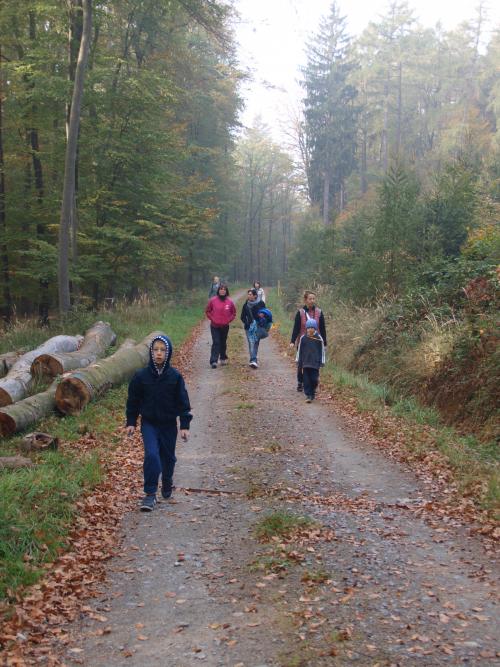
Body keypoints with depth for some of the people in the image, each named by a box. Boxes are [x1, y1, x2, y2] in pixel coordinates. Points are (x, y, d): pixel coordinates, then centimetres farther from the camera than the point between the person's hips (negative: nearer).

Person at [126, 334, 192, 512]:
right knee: (151, 455, -17)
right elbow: (133, 400, 4)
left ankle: (167, 487, 40)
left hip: (169, 424, 1)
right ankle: (150, 494, -8)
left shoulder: (175, 376, -6)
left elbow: (183, 402, -2)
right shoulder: (141, 376, -6)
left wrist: (185, 425, -6)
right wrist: (131, 422, 3)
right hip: (149, 423, -1)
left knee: (168, 457, 13)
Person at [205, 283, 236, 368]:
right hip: (215, 326, -2)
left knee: (223, 343, 14)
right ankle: (213, 361, -13)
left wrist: (229, 320, -2)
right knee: (216, 343, -10)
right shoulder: (212, 300, -6)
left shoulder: (229, 302, -2)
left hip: (225, 326, 2)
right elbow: (207, 311, 4)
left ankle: (223, 358, 30)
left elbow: (234, 313, 9)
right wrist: (212, 319, -5)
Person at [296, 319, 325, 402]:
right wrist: (299, 362, 9)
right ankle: (308, 395, 5)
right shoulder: (303, 338, 2)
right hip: (305, 363, 1)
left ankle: (312, 393, 20)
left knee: (314, 379, -2)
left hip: (315, 363, -1)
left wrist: (321, 362, 4)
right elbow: (299, 351, 9)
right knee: (306, 379, -2)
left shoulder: (319, 339, 0)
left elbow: (322, 351, 6)